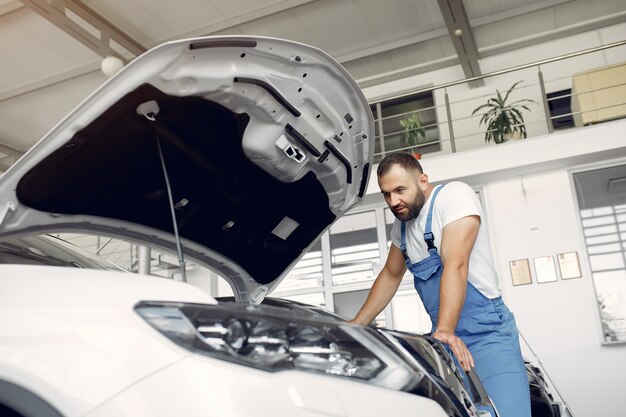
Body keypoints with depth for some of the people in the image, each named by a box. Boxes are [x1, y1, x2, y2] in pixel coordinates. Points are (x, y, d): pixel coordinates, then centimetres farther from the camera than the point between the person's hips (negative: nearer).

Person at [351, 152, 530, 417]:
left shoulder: (455, 195, -11)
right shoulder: (401, 225, 11)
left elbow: (455, 266, -23)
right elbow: (390, 276, 24)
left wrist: (444, 331, -31)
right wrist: (355, 326, 20)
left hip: (487, 331, -6)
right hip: (445, 335, 6)